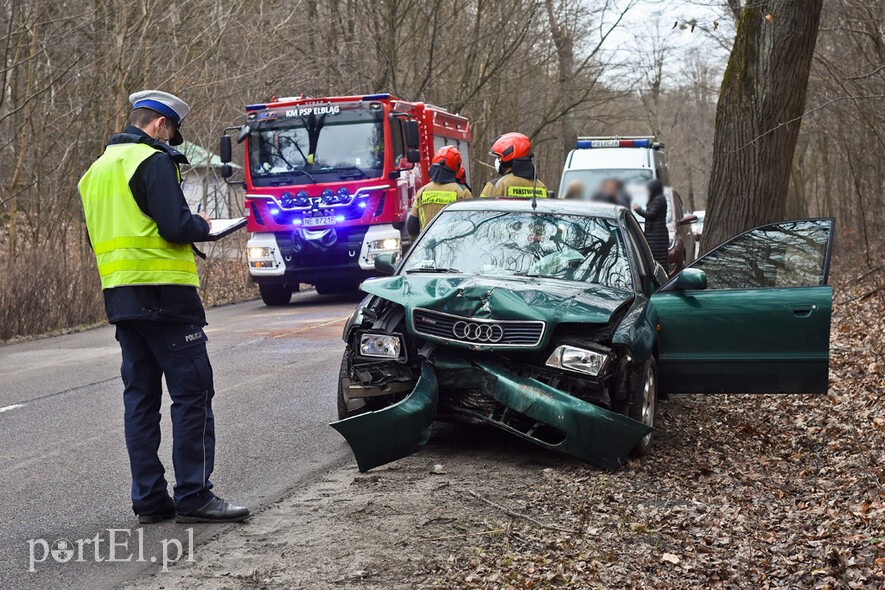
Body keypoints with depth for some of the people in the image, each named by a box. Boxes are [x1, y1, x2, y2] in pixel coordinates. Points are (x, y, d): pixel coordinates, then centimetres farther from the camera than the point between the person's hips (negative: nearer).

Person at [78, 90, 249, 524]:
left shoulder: (98, 170, 19)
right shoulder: (153, 161, -10)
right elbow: (176, 227, -19)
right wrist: (202, 225, 2)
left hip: (120, 298, 9)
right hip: (163, 293, -9)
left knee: (141, 395, 10)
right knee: (192, 393, -4)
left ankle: (149, 498, 12)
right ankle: (194, 496, -5)